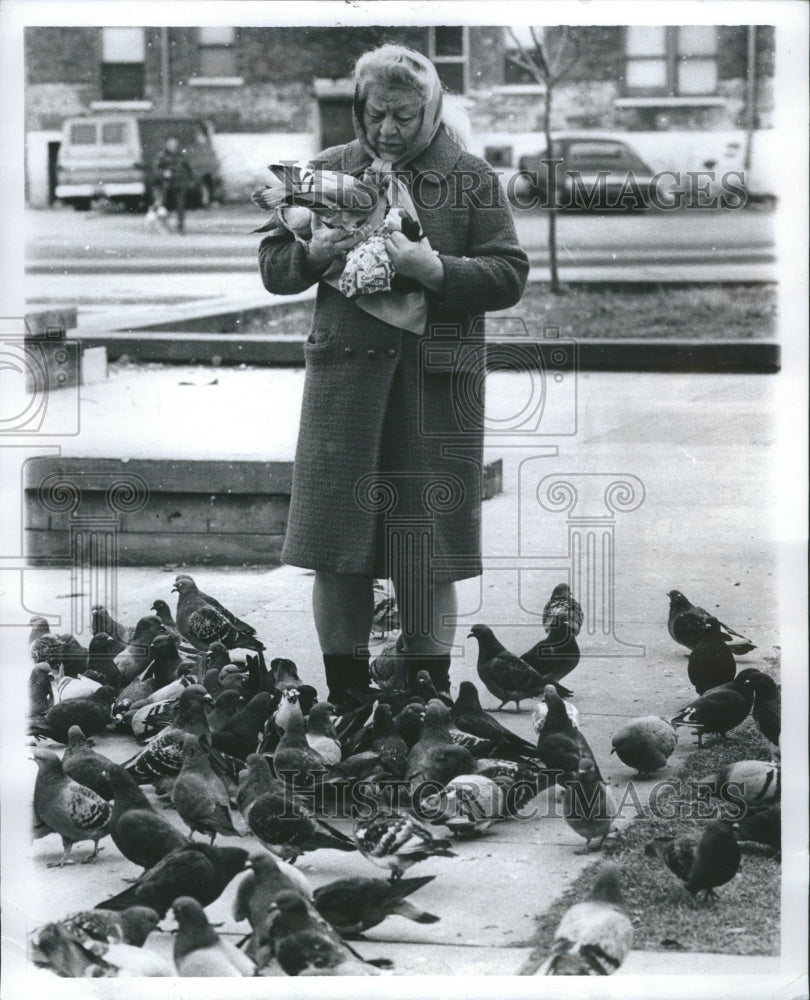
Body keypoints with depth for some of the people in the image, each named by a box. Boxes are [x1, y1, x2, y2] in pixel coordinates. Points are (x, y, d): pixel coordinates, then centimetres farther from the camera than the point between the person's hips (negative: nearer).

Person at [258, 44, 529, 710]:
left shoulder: (471, 179, 5)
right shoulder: (329, 170, 11)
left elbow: (510, 275, -1)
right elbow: (272, 267, 14)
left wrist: (435, 269, -15)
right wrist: (313, 254, -8)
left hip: (436, 379, -2)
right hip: (345, 372, 2)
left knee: (430, 558, 1)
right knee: (337, 549, 1)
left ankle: (431, 690, 13)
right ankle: (344, 693, 12)